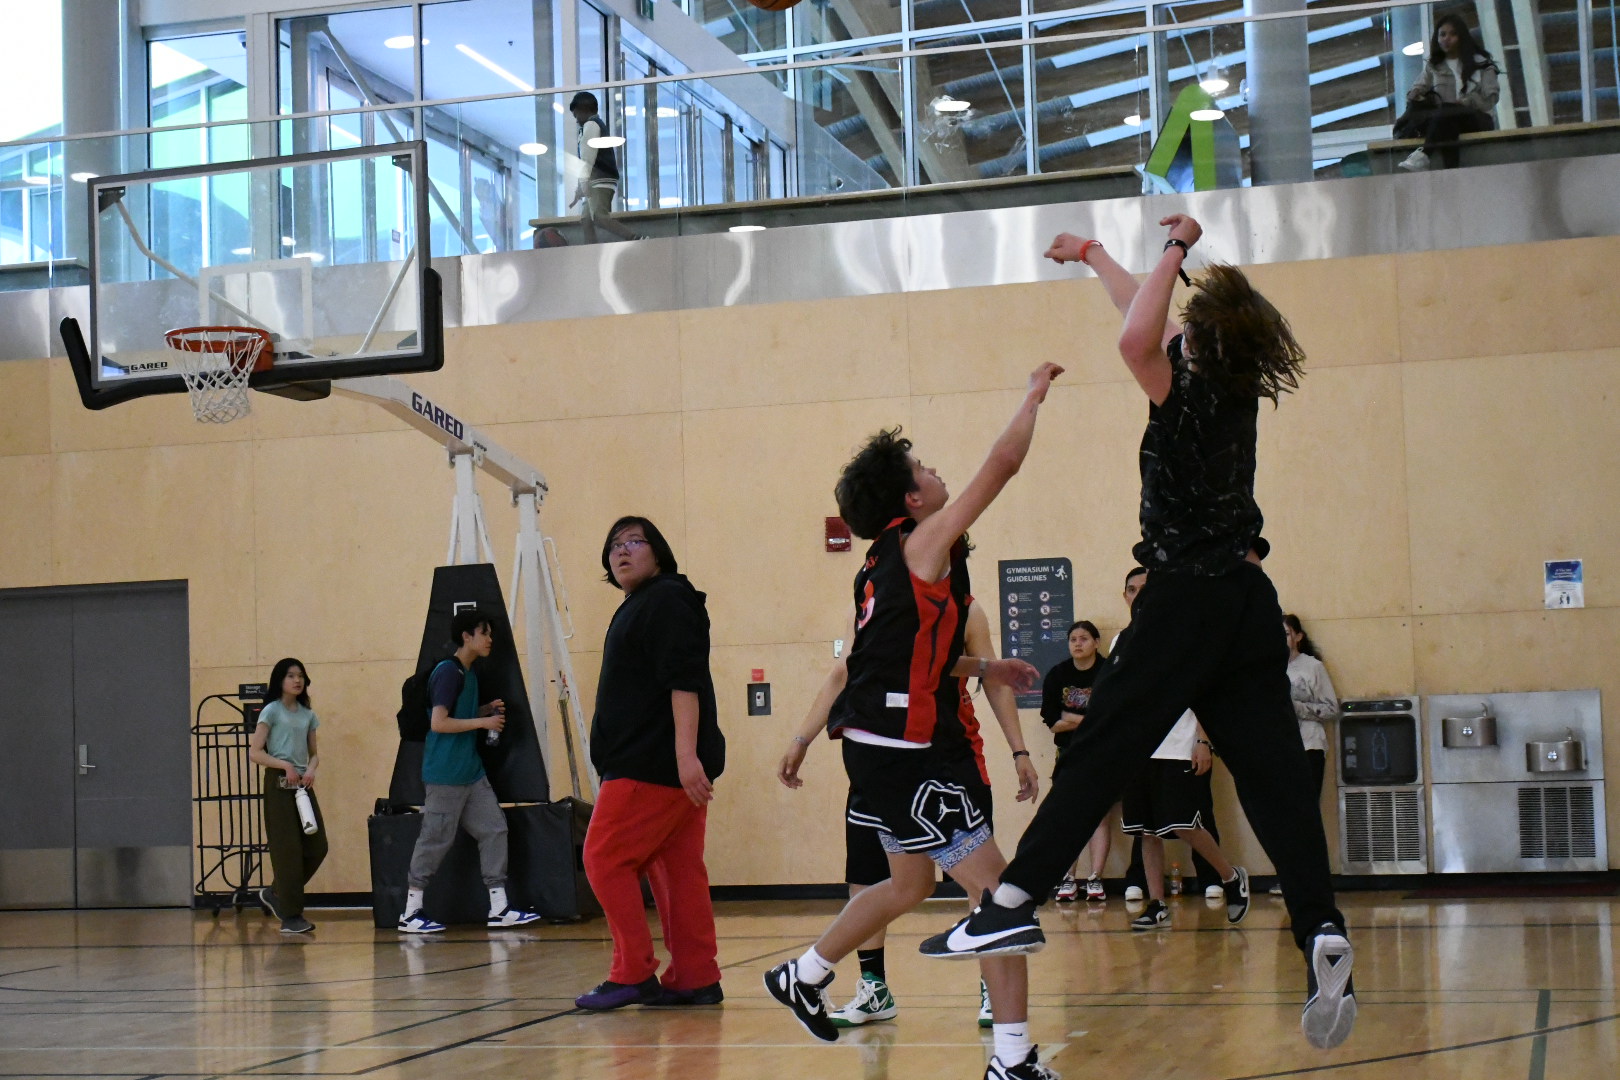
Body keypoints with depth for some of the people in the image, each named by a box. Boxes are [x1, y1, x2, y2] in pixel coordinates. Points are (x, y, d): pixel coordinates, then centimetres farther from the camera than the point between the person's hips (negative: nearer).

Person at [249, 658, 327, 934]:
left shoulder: (308, 715, 13)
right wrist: (285, 765, -19)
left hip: (303, 784, 6)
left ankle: (275, 894, 20)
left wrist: (311, 769, -5)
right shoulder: (271, 712, -3)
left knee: (317, 847, 2)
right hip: (279, 784, -6)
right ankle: (290, 916, -1)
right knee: (288, 850, -7)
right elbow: (254, 752, -8)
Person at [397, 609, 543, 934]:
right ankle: (410, 913, 6)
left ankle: (499, 909, 7)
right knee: (435, 840, -3)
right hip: (445, 775, -9)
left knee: (494, 830, 5)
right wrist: (483, 722, -15)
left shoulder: (468, 673, 14)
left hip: (471, 772, 9)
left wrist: (486, 709, 7)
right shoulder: (447, 672, -14)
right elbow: (438, 723, -20)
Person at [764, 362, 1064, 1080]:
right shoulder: (925, 543, -10)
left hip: (880, 743, 10)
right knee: (992, 886, -10)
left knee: (909, 885, 26)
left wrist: (984, 668, 26)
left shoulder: (884, 565, 15)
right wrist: (1035, 393, 2)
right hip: (904, 748, -10)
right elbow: (1002, 464, -12)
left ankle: (804, 976, 37)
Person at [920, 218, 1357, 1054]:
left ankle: (1014, 904, -6)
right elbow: (1150, 323, 27)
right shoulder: (1236, 391, 12)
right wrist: (1094, 257, 39)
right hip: (1248, 601, 7)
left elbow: (1137, 338, -28)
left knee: (1097, 755, -5)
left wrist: (1174, 252, -13)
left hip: (1188, 599, -7)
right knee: (1274, 777, 0)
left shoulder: (1190, 394, -8)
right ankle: (1322, 933, -11)